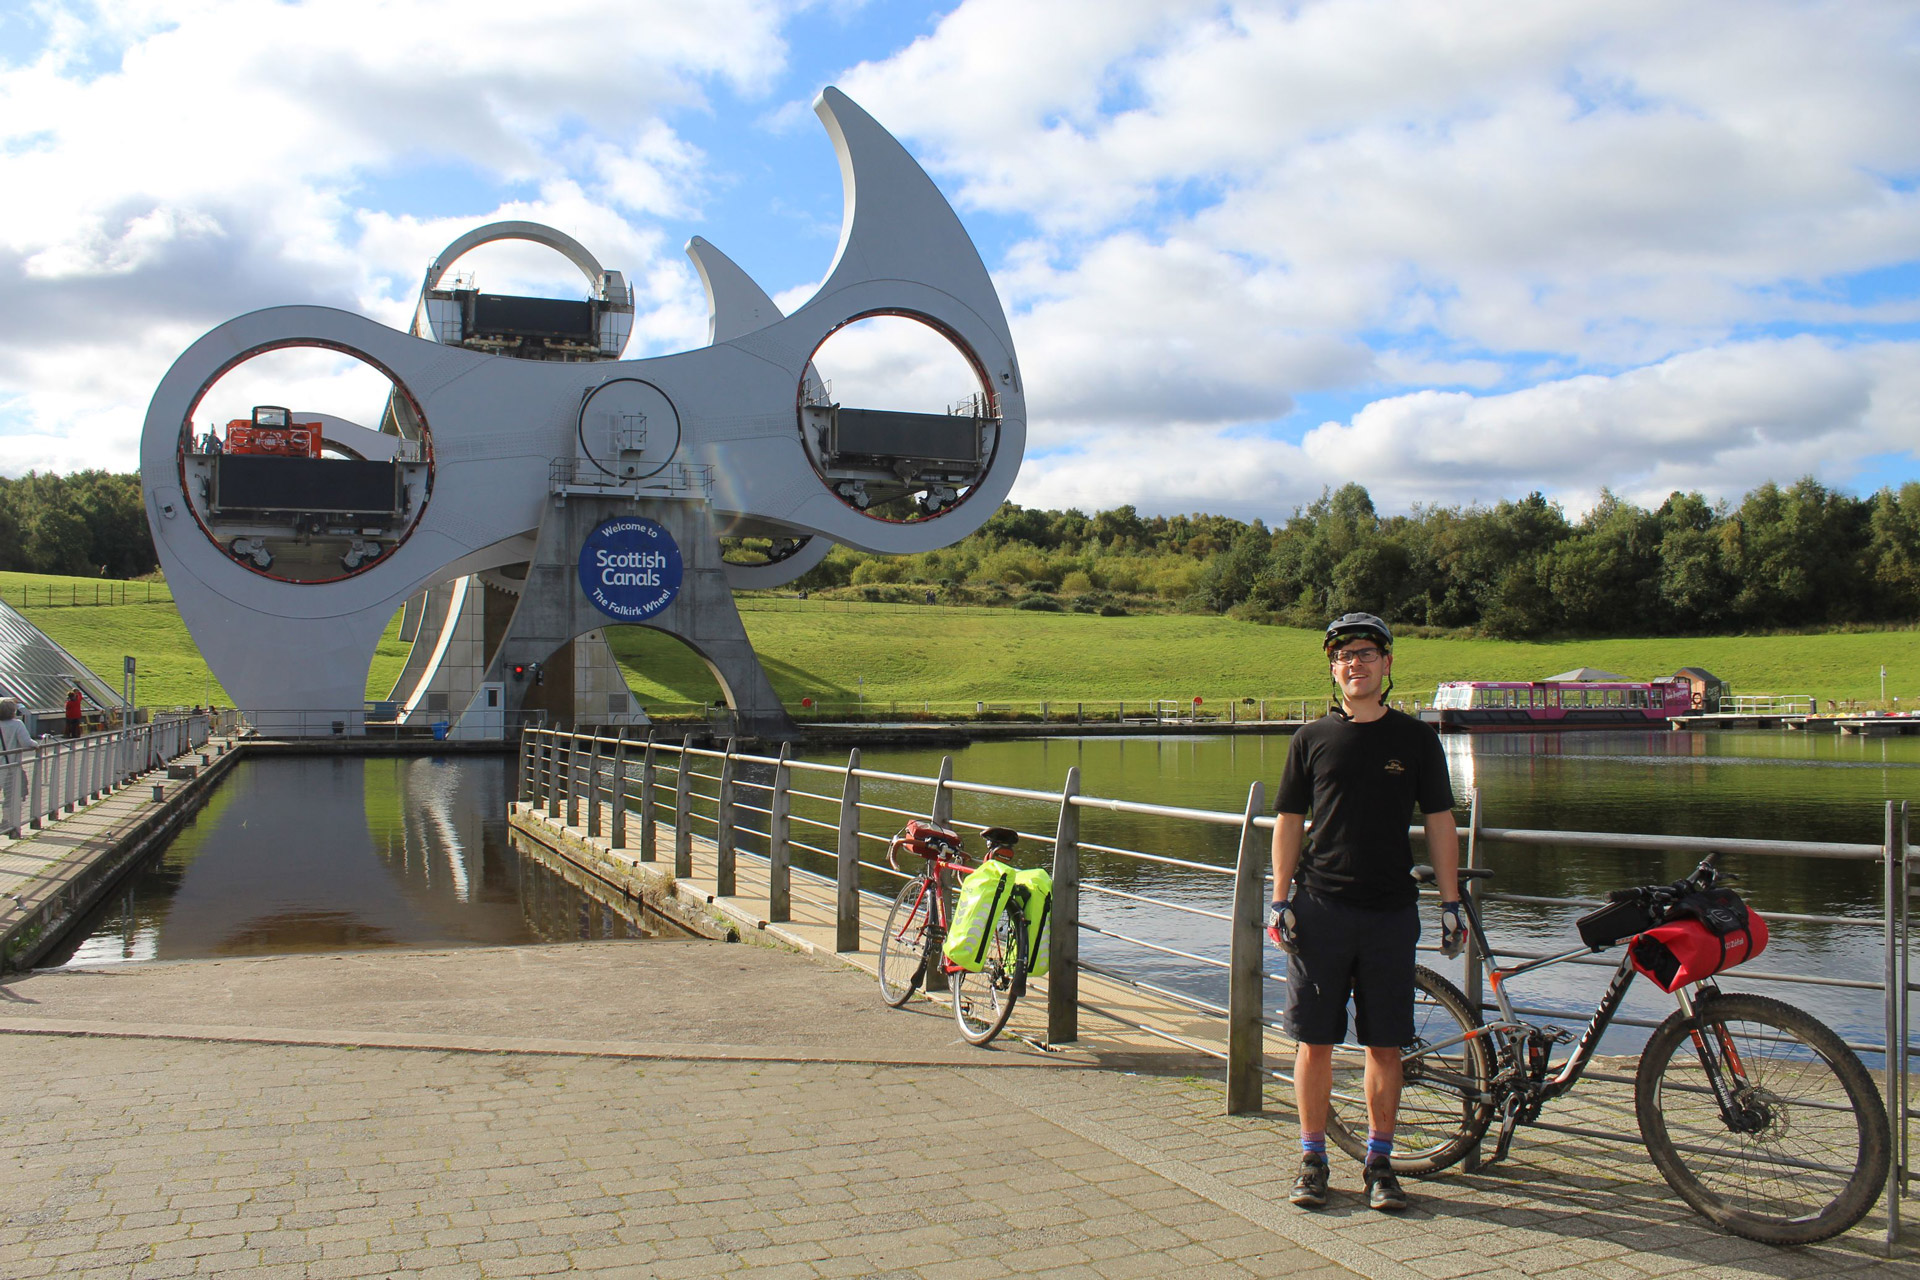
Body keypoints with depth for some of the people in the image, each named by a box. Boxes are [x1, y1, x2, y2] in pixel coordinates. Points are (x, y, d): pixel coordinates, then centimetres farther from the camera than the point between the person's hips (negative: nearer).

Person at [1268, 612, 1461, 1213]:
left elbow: (1440, 822, 7)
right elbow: (1289, 822, 7)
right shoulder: (1312, 739, 5)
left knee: (1385, 1044, 5)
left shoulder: (1417, 738, 5)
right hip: (1319, 909, 0)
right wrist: (1281, 901, 0)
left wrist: (1451, 905, 3)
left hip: (1391, 912, 0)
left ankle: (1379, 1161, 19)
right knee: (1314, 1042, 3)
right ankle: (1312, 1158, 16)